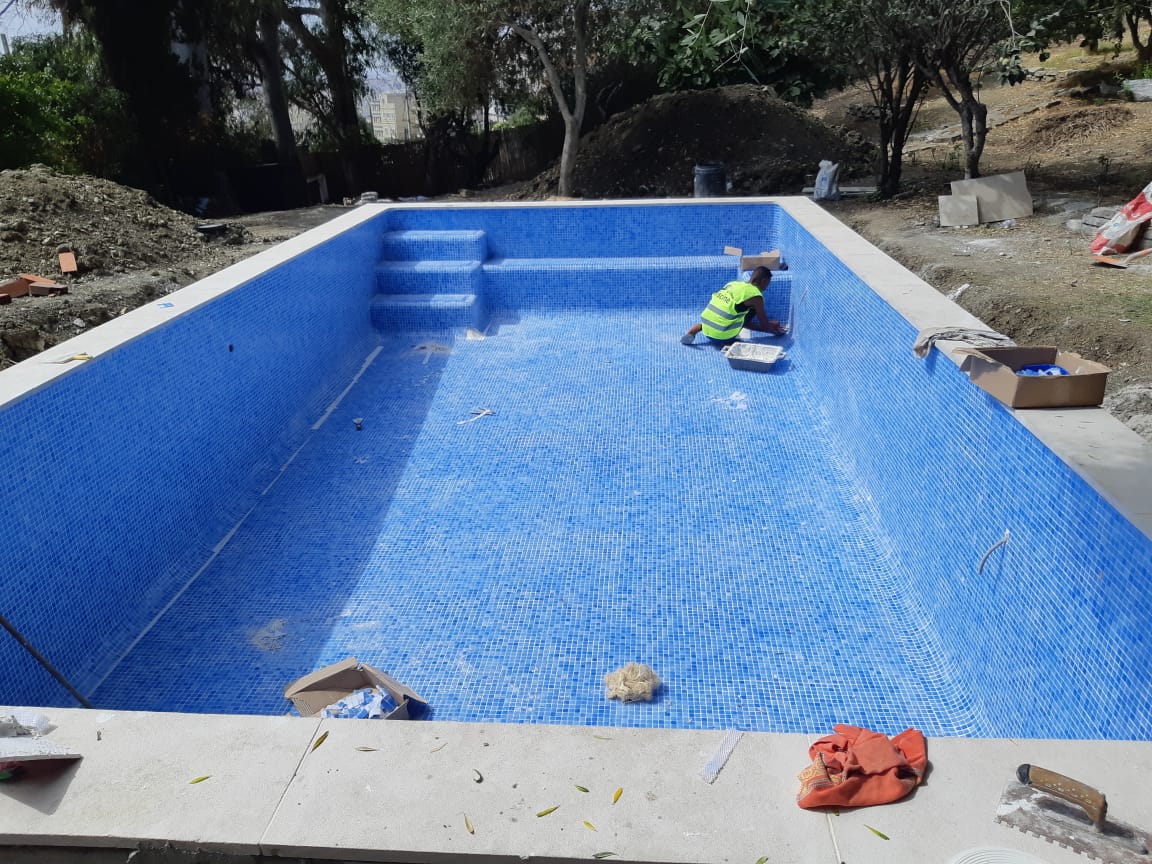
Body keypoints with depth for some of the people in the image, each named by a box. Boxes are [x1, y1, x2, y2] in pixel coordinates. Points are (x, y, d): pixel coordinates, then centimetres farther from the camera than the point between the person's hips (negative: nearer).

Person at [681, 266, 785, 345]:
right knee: (753, 309, 8)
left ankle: (693, 330, 14)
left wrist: (770, 324, 35)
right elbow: (765, 326, 6)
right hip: (722, 337, -5)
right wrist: (776, 331, 26)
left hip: (706, 329, 5)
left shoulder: (733, 284, 17)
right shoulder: (756, 296, -4)